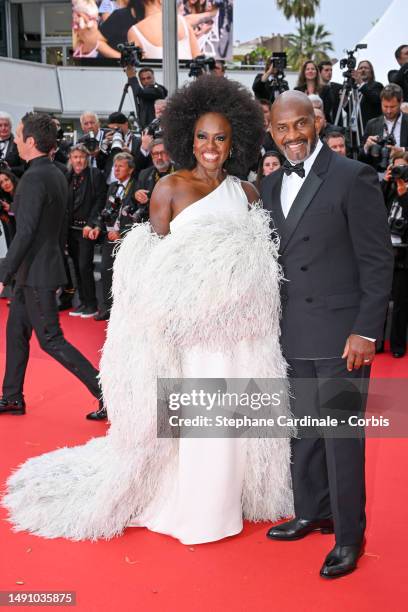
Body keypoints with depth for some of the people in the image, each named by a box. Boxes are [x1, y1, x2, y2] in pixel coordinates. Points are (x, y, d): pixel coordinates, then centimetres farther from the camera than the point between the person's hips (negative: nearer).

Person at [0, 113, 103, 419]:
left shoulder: (34, 178, -20)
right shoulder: (57, 174, 9)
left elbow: (25, 233, -24)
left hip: (37, 273, -10)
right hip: (41, 270, 10)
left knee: (51, 340, -3)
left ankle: (105, 391, -2)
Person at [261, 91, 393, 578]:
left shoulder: (353, 178, -8)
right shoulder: (271, 186, 10)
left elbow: (378, 261, -9)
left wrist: (365, 331, -13)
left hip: (340, 333, -6)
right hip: (292, 335, 6)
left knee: (341, 435, 1)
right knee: (303, 429, 15)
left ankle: (348, 535, 15)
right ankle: (311, 513, 32)